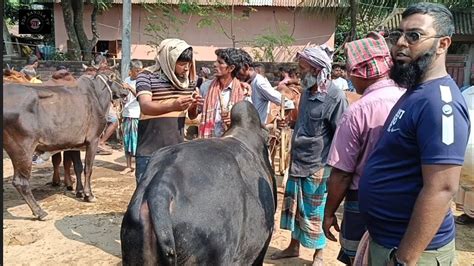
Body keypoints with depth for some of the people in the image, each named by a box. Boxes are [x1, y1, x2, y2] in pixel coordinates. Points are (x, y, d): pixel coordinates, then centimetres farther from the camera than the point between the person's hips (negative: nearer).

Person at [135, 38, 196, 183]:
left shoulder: (188, 79, 8)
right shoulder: (147, 76, -7)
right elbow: (145, 106, -23)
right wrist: (173, 106, -41)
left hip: (177, 150, 5)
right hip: (150, 151, -4)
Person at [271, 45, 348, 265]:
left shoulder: (335, 97, -18)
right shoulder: (307, 91, 5)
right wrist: (288, 124, 5)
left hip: (317, 166, -7)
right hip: (297, 161, 7)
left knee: (315, 213, 8)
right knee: (294, 207, 18)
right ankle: (294, 246, 37)